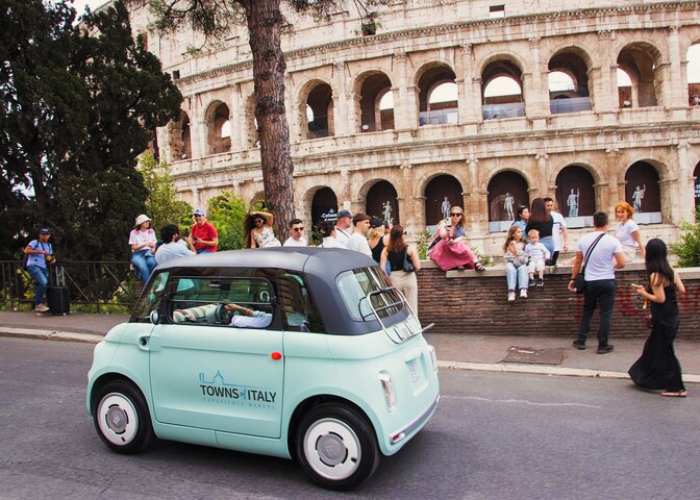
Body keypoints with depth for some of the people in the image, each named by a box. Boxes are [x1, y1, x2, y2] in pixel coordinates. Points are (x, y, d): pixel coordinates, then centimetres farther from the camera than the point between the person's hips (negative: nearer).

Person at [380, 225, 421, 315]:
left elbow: (382, 268, -8)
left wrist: (388, 277, 7)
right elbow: (417, 267, -9)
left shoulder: (386, 250, -3)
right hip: (409, 279, -2)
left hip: (394, 280, 2)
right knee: (411, 307, 7)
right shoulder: (410, 249, -8)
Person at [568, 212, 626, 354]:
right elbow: (621, 264, -11)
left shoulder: (583, 239, -1)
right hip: (607, 282, -3)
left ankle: (580, 341, 21)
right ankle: (602, 345, 11)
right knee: (605, 314, 6)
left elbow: (577, 262, 7)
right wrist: (612, 266, 12)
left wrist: (573, 279, 17)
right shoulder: (612, 241, -10)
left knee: (587, 312, 17)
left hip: (589, 282, 3)